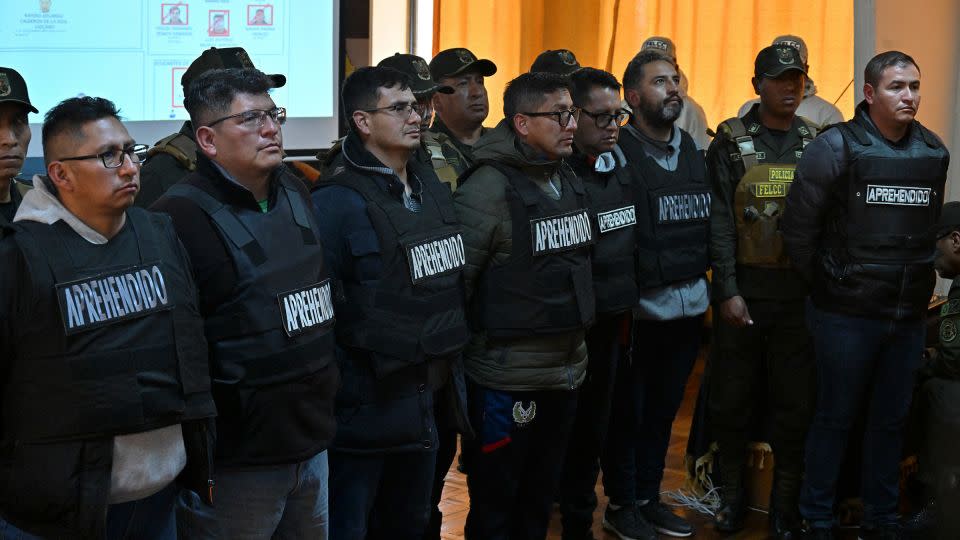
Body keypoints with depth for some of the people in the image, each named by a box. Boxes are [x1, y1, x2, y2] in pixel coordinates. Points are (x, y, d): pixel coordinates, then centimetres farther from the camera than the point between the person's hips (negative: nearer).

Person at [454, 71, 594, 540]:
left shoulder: (569, 181, 10)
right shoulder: (488, 187, -16)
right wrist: (457, 343, -14)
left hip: (566, 373, 7)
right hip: (506, 383, -7)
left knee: (539, 501, 18)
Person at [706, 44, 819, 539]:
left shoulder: (817, 143, 7)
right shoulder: (731, 142, -1)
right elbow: (720, 220, -5)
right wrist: (727, 290, -11)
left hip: (800, 293, 2)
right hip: (744, 290, -1)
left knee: (795, 403, 6)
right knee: (732, 399, 7)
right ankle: (732, 494, 23)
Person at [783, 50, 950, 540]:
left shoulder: (934, 152, 5)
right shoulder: (836, 147, -10)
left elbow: (931, 226, 16)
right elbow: (799, 228, -9)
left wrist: (919, 281, 11)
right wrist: (828, 284, -2)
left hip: (908, 315, 5)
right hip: (847, 315, -4)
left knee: (891, 420, 14)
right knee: (835, 417, 5)